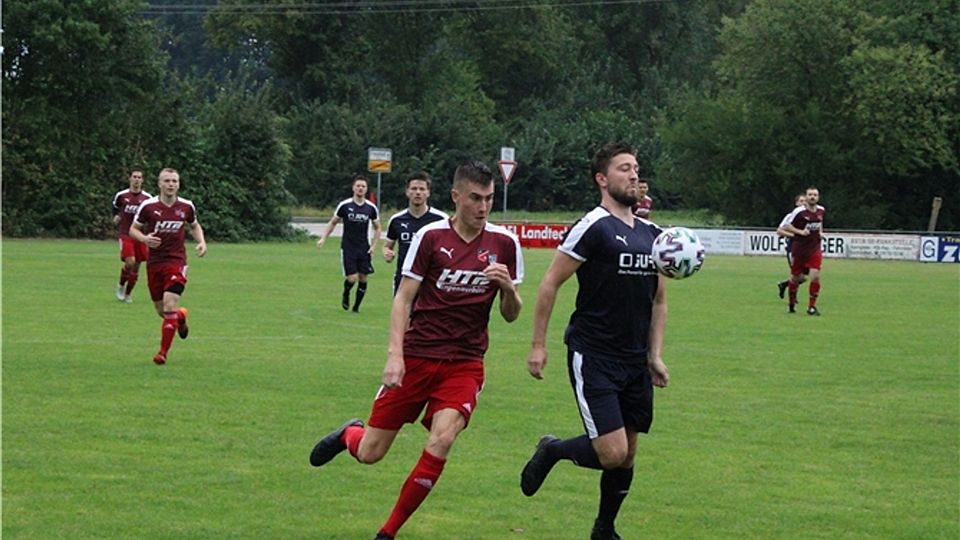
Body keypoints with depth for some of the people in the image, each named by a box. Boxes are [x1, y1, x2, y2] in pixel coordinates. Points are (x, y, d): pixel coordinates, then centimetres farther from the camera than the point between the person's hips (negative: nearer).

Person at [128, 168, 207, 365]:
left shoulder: (186, 206, 1)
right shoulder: (148, 206, -4)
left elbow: (195, 226, 20)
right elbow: (133, 229, 4)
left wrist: (201, 242, 1)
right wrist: (144, 238, -17)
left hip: (177, 262, -1)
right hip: (154, 262, 1)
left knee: (169, 306, -17)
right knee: (161, 310, 8)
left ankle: (163, 352, -9)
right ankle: (181, 316, 45)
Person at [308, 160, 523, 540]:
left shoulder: (504, 244, 1)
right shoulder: (430, 237, -5)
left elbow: (511, 315, 6)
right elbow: (403, 299, -4)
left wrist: (508, 287, -16)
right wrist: (395, 355, -15)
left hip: (464, 364, 1)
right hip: (417, 356, -1)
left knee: (440, 442, -23)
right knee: (370, 453, 1)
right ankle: (349, 434, 41)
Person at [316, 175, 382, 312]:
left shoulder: (371, 208, 0)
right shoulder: (344, 205, -5)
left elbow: (377, 228, 12)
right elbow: (333, 222, 7)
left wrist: (373, 246, 1)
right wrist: (323, 238, -3)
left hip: (364, 248, 2)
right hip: (347, 248, -2)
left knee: (363, 278, 1)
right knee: (352, 278, -12)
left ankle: (356, 307, 18)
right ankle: (346, 295, 21)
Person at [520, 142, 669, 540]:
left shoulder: (652, 235, 11)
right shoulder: (592, 228, -11)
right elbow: (550, 284, -9)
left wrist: (655, 355, 12)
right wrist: (538, 346, -10)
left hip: (635, 363, 7)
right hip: (593, 358, -7)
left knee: (627, 455, 11)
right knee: (612, 453, -15)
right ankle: (553, 450, 13)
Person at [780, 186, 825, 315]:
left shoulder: (821, 210, 6)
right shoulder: (799, 211, -12)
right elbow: (786, 226, -9)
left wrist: (820, 232, 10)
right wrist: (800, 232, -20)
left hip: (815, 249, 3)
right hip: (799, 249, -3)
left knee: (815, 276, -13)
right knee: (796, 277, 7)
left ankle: (812, 306, -1)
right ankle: (791, 303, 32)